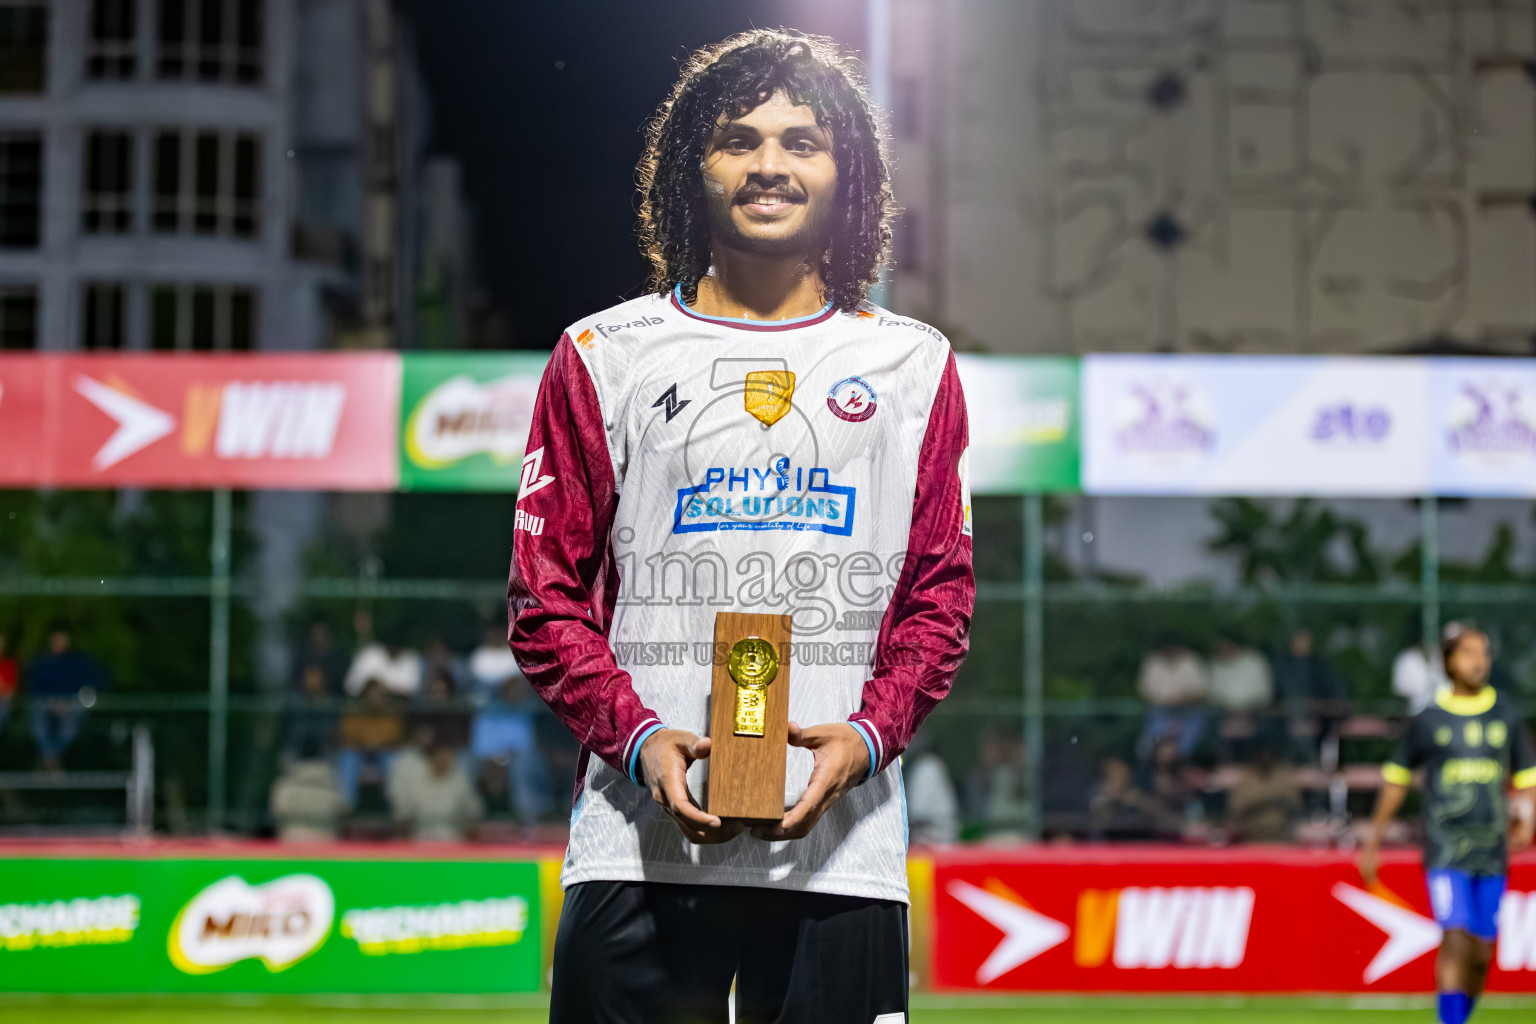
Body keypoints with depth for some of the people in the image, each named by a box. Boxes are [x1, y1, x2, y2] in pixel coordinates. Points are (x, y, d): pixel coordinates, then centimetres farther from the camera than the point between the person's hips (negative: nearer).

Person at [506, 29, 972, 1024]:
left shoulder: (913, 364, 13)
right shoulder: (603, 356, 9)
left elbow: (942, 593, 10)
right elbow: (547, 597, 6)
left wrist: (869, 734, -7)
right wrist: (637, 737, -9)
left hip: (845, 844, 1)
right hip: (639, 841, -1)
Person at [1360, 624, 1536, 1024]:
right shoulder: (1428, 720, 2)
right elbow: (1396, 778, 12)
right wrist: (1374, 840, 14)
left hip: (1492, 853, 3)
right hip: (1445, 852, -3)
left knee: (1481, 953, 5)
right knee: (1455, 939, -18)